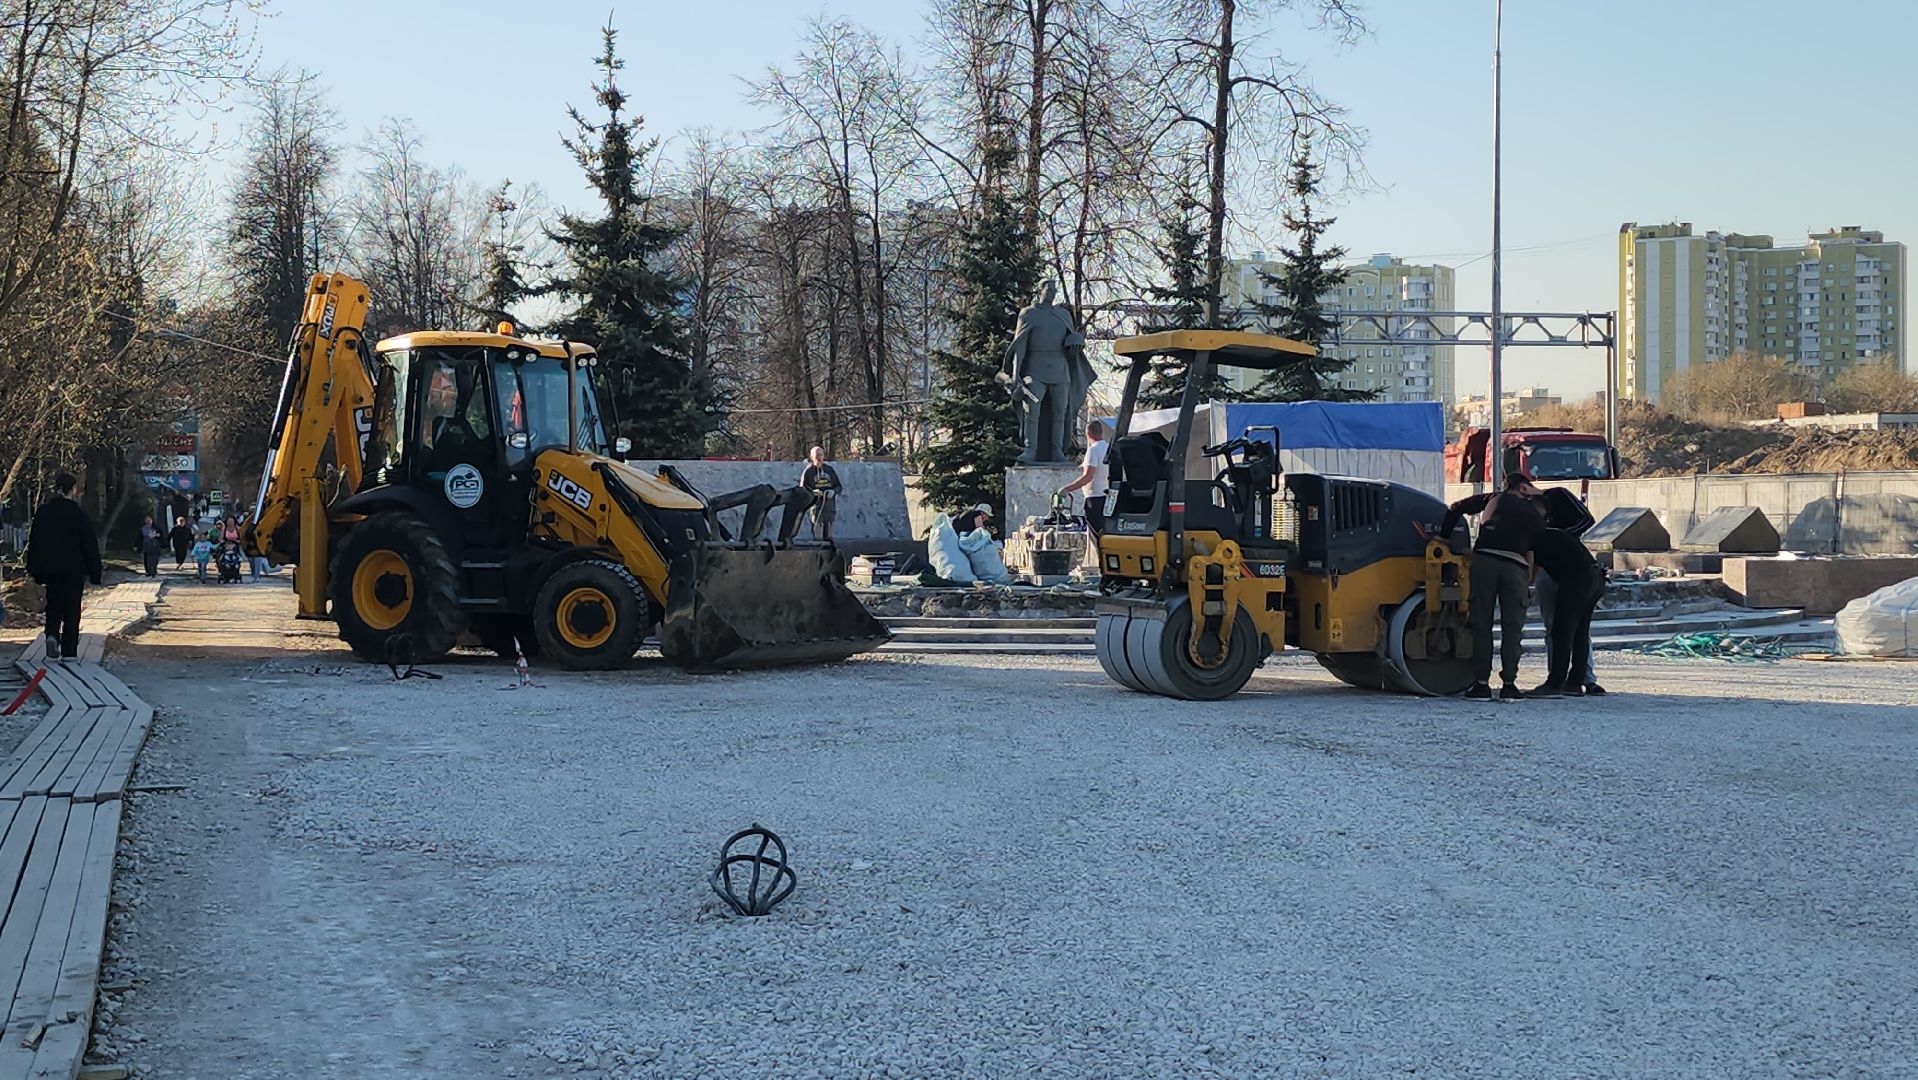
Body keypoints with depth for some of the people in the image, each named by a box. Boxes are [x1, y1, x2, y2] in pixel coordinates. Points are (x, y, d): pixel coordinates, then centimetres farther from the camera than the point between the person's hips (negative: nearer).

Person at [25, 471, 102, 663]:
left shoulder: (42, 511, -1)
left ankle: (52, 635, -8)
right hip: (73, 569, -3)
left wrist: (34, 569, 14)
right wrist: (93, 572, -2)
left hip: (49, 568, 3)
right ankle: (69, 651, 3)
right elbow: (90, 544, -9)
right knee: (71, 609, 5)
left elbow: (34, 541, 6)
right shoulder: (77, 513, -11)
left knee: (53, 606, 18)